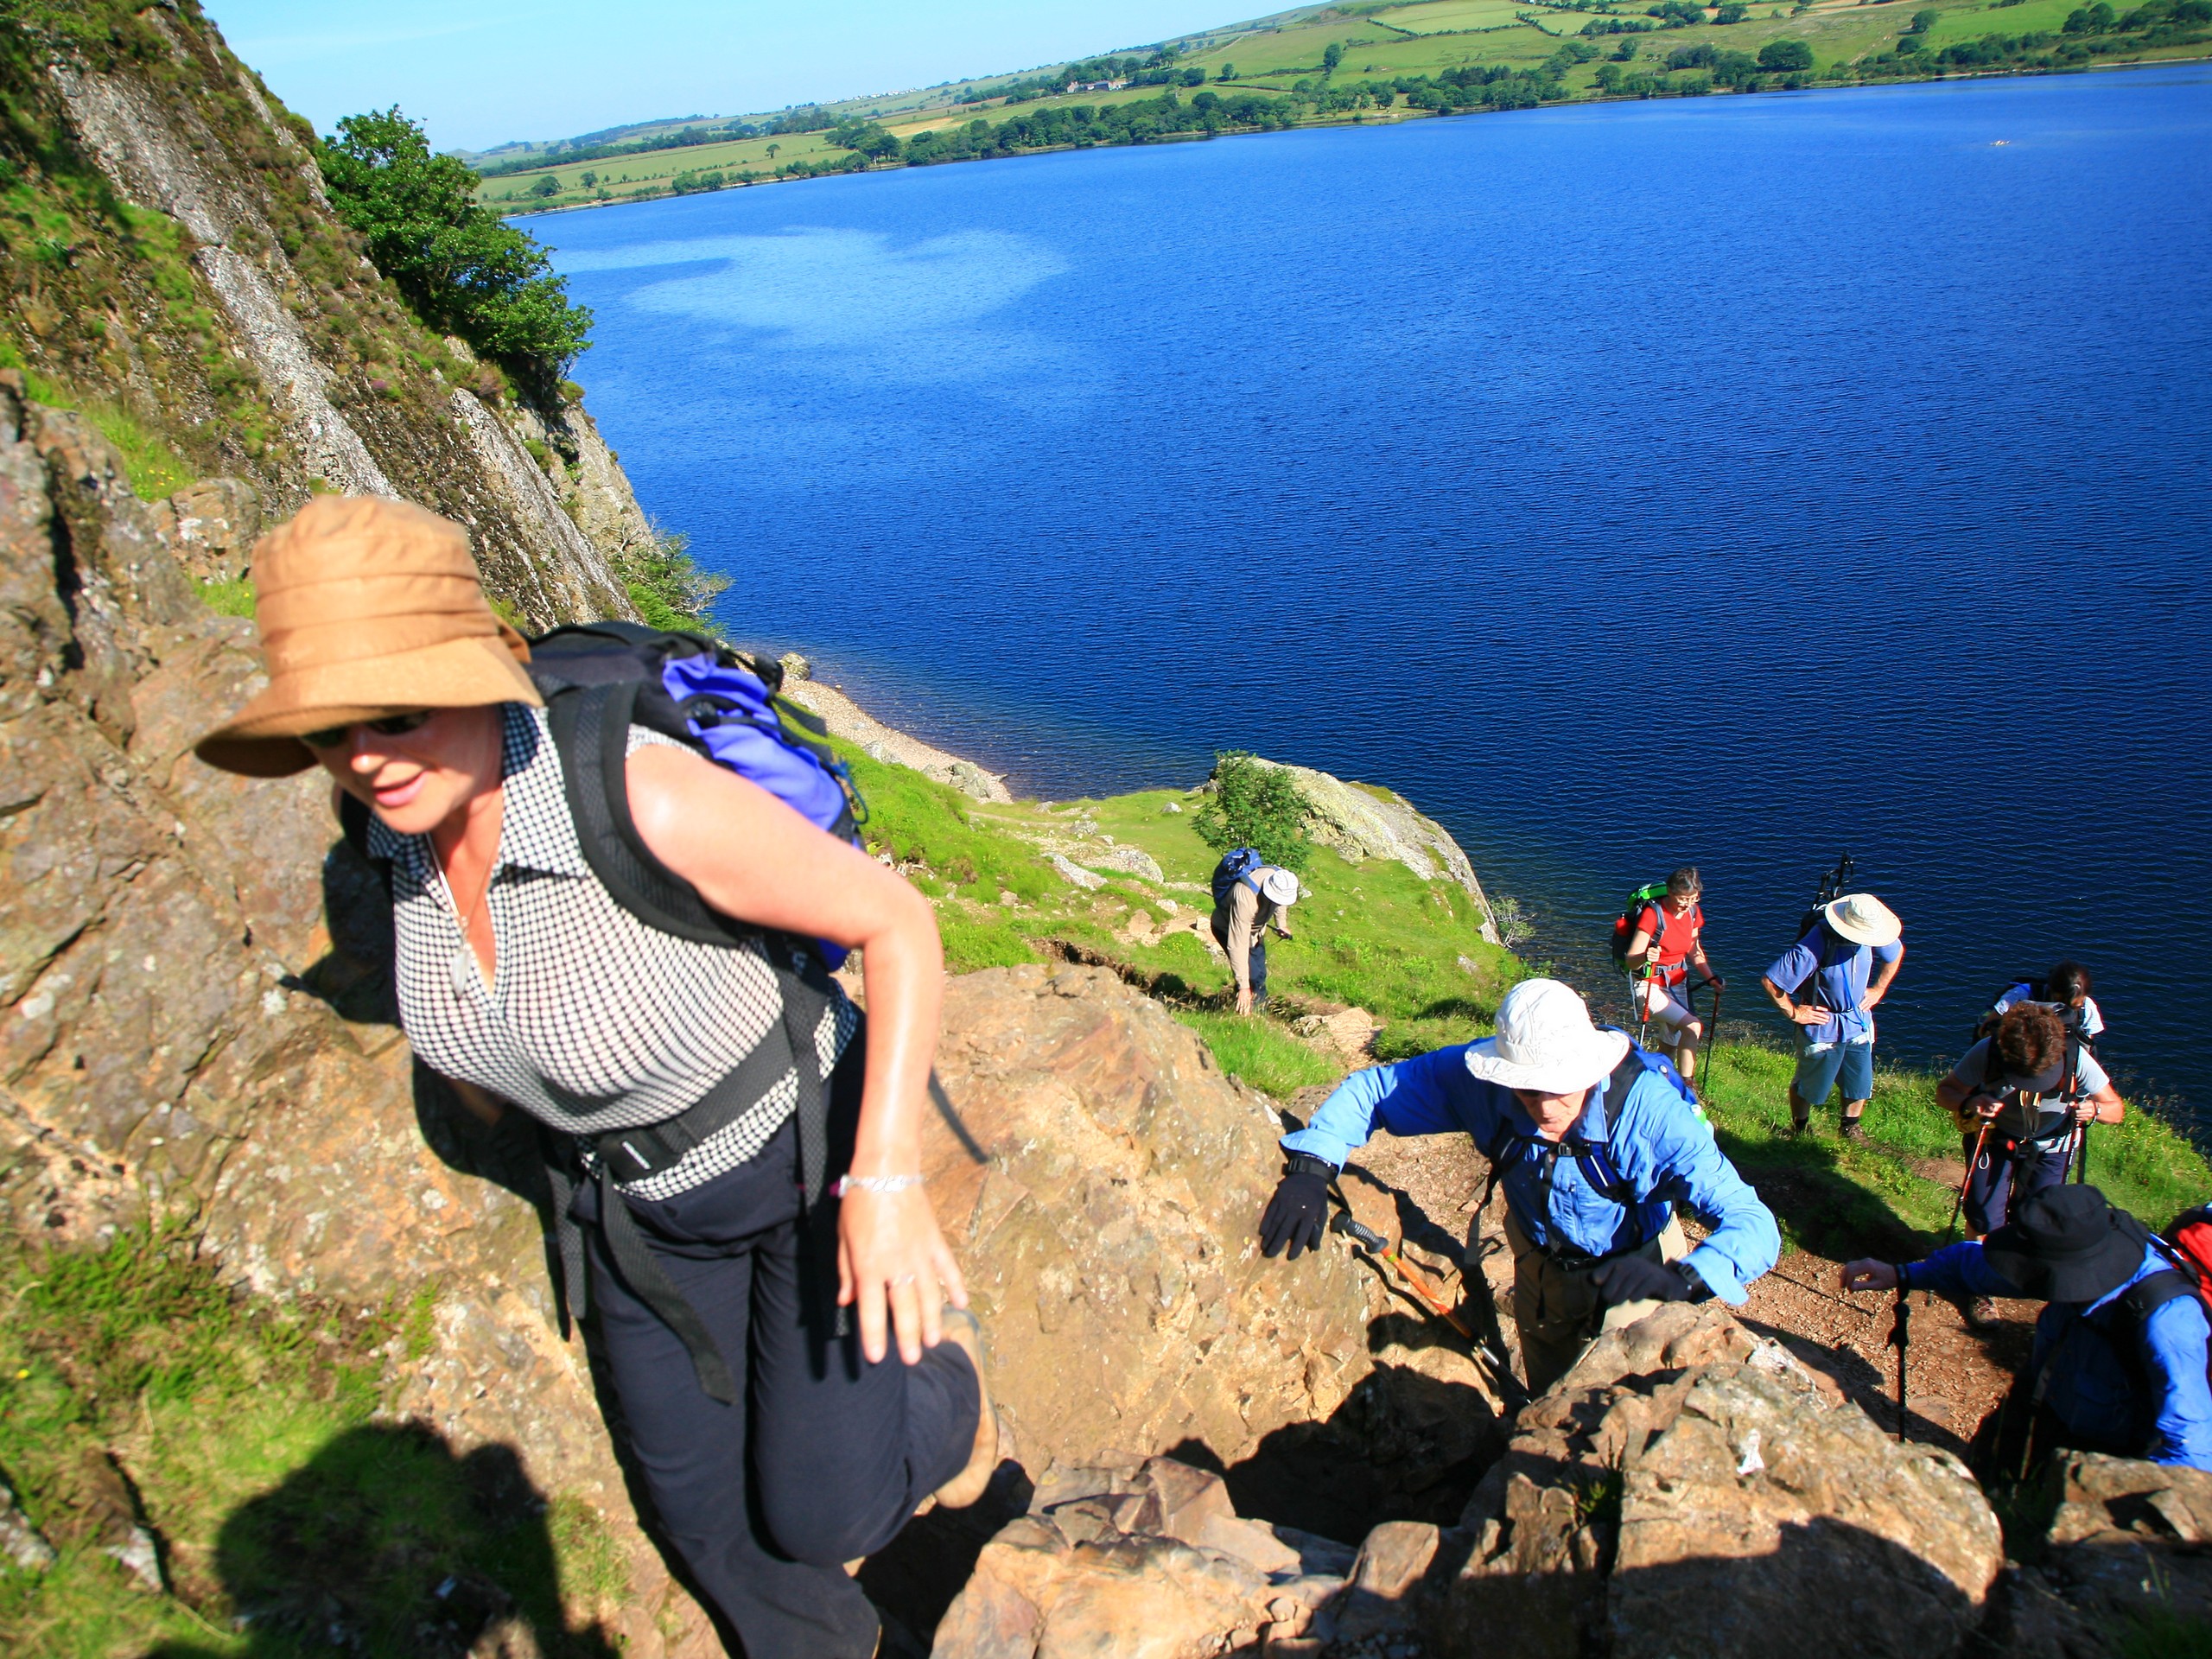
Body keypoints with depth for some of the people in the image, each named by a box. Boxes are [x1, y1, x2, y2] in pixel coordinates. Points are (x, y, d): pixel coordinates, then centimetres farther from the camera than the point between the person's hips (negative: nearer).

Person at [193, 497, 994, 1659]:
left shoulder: (646, 799, -36)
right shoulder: (407, 814, -14)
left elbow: (897, 921, -29)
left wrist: (887, 1182, -34)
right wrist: (471, 1058, 26)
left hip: (816, 1147, -6)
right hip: (645, 1194, 6)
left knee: (820, 1515, -2)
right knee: (705, 1510, 14)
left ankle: (938, 1372, 31)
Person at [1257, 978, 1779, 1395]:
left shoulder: (1649, 1110, -40)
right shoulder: (1481, 1079, -32)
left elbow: (1754, 1227, -41)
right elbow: (1369, 1089, -21)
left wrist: (1679, 1279, -61)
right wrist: (1310, 1167, -37)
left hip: (1634, 1277, -3)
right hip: (1541, 1264, 3)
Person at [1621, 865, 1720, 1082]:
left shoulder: (1694, 912, -1)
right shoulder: (1653, 914, -21)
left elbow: (1694, 950, 13)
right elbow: (1631, 960, -24)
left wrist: (1711, 977, -1)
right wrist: (1645, 957, -46)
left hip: (1678, 984, 7)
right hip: (1650, 987, -7)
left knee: (1673, 1044, 15)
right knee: (1692, 1027, -24)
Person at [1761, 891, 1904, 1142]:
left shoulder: (1869, 933, -15)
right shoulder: (1814, 947, -33)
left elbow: (1896, 952, 11)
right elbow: (1770, 981, -32)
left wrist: (1878, 989, 8)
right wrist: (1793, 1013, -20)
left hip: (1858, 1024, 5)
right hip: (1822, 1027, -5)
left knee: (1860, 1086, 18)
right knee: (1810, 1086, 15)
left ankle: (1851, 1126, 44)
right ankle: (1799, 1128, 41)